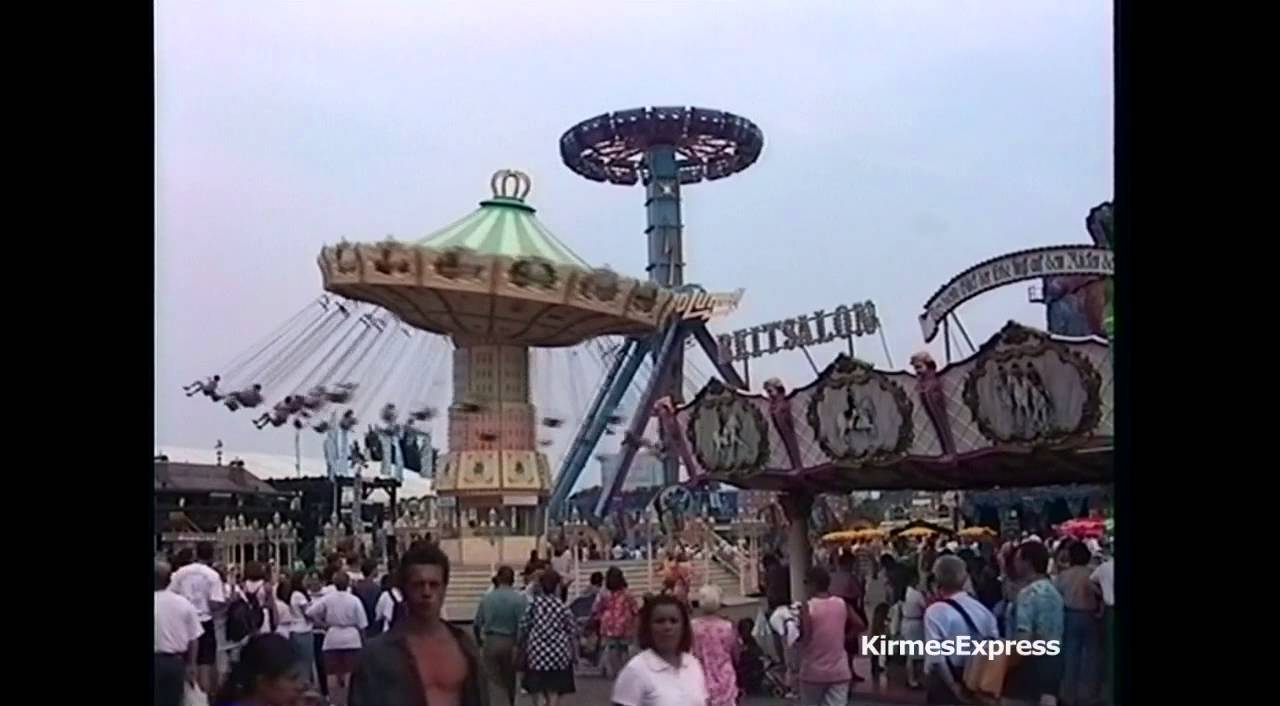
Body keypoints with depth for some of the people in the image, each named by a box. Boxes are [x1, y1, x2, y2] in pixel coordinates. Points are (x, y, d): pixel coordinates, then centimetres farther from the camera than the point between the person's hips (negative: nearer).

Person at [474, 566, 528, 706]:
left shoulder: (487, 597, -1)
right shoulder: (520, 598, -10)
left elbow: (477, 624, 4)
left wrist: (480, 642, 21)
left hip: (491, 643, 0)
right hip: (510, 643, 0)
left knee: (495, 682, 2)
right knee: (509, 681, 20)